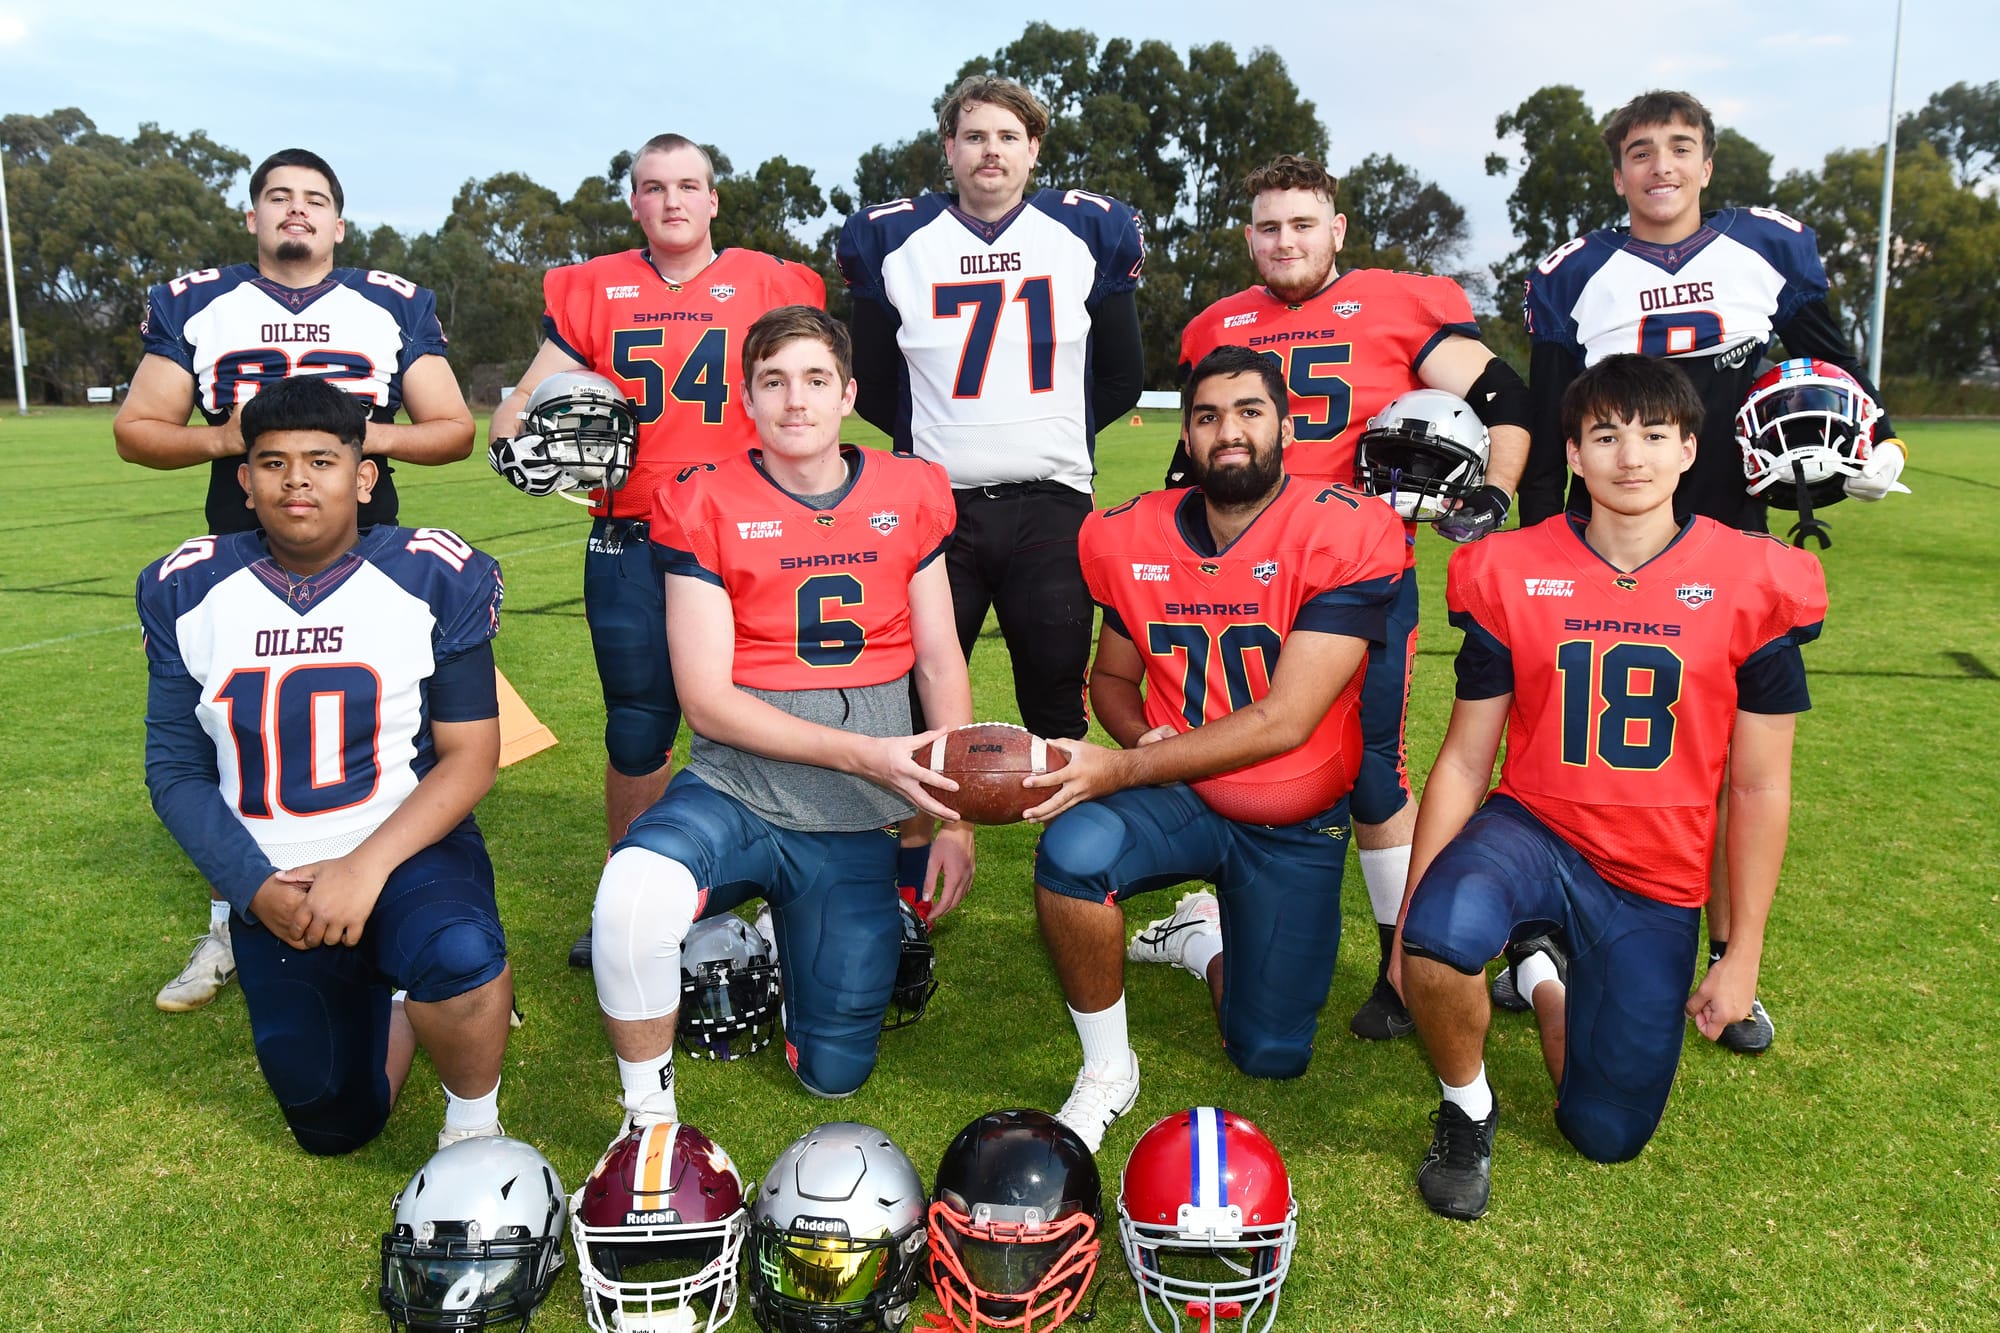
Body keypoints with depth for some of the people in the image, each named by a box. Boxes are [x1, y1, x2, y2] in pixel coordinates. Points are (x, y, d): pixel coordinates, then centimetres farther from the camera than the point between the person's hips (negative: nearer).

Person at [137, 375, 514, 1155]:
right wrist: (257, 888, -14)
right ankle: (389, 1005, 38)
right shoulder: (186, 593, -1)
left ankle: (473, 1120, -6)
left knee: (460, 956, -37)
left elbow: (470, 757, -11)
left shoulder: (435, 580, -9)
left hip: (408, 852, -3)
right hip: (272, 884, 3)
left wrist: (367, 866, -23)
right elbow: (176, 770, 1)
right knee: (335, 1129, 7)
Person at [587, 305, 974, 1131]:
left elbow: (940, 664, 7)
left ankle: (796, 942, 40)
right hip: (736, 793, -2)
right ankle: (649, 1116, -7)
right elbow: (706, 700, -11)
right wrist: (864, 754, -20)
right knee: (633, 900, -36)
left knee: (835, 1073, 7)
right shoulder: (704, 507, -6)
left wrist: (955, 816, 0)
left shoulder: (909, 496, 3)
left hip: (854, 826, 3)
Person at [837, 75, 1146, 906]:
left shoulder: (1090, 235, 6)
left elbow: (1122, 377, 13)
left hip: (1051, 506, 0)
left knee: (1057, 704, 5)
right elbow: (874, 387, 12)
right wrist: (943, 439, 13)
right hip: (934, 504, 0)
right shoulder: (893, 242, 4)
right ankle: (912, 892, 16)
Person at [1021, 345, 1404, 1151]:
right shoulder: (1131, 538, -6)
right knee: (1073, 851, -34)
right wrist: (1142, 735, -14)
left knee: (1270, 1056, 6)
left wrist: (1124, 769, -30)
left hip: (1295, 827, -1)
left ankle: (1205, 938, 41)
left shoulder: (1348, 535, -20)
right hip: (1178, 797, 1)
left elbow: (1283, 722, -24)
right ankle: (1107, 1071, -8)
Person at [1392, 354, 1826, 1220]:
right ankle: (1468, 1110, -4)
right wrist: (1412, 913, -10)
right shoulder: (1511, 576, -7)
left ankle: (1544, 969, 34)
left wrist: (1742, 955, 0)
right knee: (1443, 935, -36)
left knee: (1608, 1136, 5)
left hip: (1657, 886, 1)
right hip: (1533, 830, -1)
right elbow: (1465, 760, -4)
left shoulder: (1753, 587, -7)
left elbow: (1759, 790, -1)